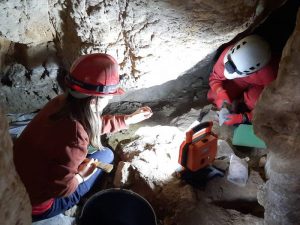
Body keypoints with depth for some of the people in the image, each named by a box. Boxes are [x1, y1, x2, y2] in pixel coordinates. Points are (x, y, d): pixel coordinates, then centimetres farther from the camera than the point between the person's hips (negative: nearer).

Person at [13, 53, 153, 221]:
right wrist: (81, 176, -8)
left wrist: (131, 118, 12)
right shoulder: (75, 136, -36)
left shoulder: (63, 103, -10)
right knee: (106, 155, -1)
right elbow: (60, 188, -28)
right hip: (34, 205, -7)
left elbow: (96, 124, 7)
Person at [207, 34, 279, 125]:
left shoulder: (270, 73, -42)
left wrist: (242, 118, -39)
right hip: (240, 80, 2)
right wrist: (222, 95, -36)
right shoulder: (229, 53, -36)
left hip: (260, 85, -2)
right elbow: (215, 78, -18)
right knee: (213, 96, -10)